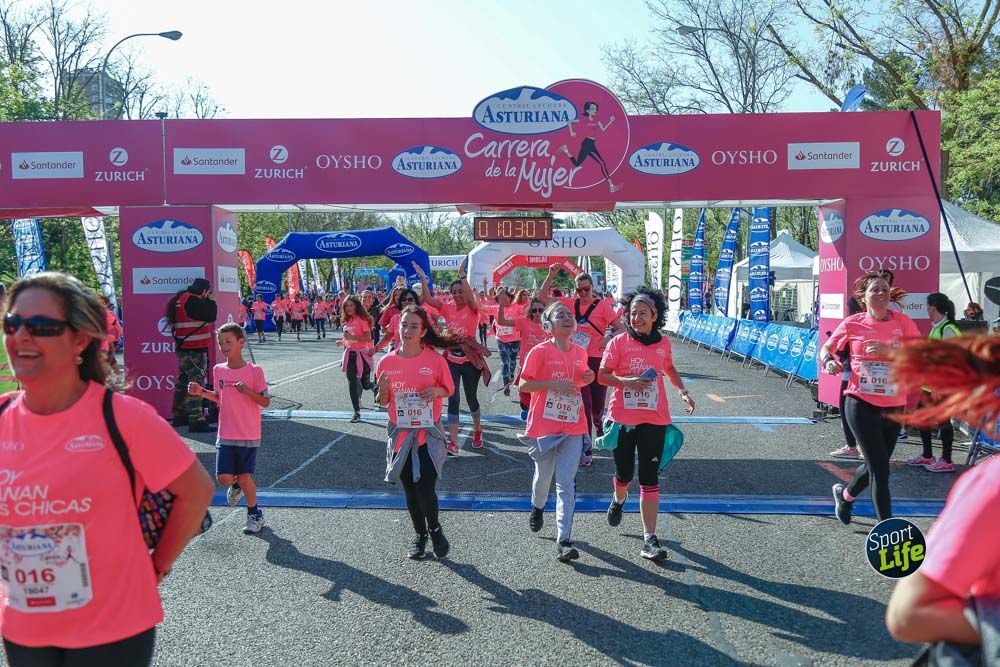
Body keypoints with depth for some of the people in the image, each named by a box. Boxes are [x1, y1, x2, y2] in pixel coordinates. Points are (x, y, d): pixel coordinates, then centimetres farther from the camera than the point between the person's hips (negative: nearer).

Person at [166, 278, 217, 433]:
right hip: (194, 350, -11)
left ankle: (180, 415, 28)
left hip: (184, 348, 11)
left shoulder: (181, 299, 15)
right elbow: (210, 316, -20)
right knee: (196, 382, -11)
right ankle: (196, 420, -13)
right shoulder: (192, 301, -17)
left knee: (184, 381, 18)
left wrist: (206, 300, 11)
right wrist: (209, 300, -7)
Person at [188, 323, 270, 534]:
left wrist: (248, 391, -23)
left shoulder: (254, 370, -9)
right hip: (225, 435, 4)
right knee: (223, 477, -4)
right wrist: (202, 392, 4)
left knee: (244, 476, 1)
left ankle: (254, 514, 23)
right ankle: (236, 485, 33)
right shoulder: (218, 370, 5)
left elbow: (265, 401, -8)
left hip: (249, 436, -3)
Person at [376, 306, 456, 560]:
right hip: (401, 435, 3)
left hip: (428, 434, -2)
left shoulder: (436, 360, -9)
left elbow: (448, 390, 5)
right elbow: (384, 401, 6)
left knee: (425, 488, -9)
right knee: (410, 489, 13)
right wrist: (383, 390, -17)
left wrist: (436, 391, -17)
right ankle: (420, 534, 34)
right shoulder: (387, 362, -4)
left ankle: (434, 529, 20)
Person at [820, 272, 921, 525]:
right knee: (880, 467, -5)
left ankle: (845, 494, 47)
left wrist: (889, 351, -22)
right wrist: (829, 361, -11)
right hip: (861, 403, -3)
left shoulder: (902, 321, -1)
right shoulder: (853, 323, -3)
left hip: (894, 406, 3)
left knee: (875, 464, 18)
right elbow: (827, 348, 11)